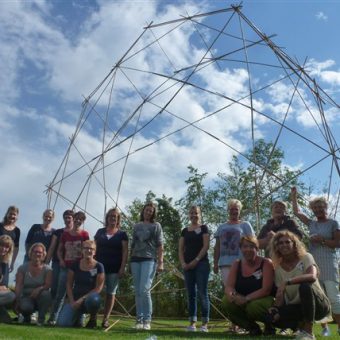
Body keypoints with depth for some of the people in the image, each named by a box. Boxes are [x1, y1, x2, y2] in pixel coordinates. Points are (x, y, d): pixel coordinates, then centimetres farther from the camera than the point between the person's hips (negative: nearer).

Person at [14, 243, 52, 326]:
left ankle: (41, 319, -12)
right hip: (26, 296, 0)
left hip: (40, 298, 1)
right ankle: (27, 317, 5)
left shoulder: (47, 269, 0)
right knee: (25, 307, -35)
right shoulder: (23, 268, 1)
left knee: (46, 294, -34)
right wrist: (17, 301, -19)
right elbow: (18, 286, -7)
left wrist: (39, 289, -33)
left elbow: (48, 285, -11)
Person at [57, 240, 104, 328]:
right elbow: (69, 284, 6)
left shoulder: (98, 267, -4)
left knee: (94, 299, -40)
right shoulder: (75, 265, 4)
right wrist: (72, 301, -8)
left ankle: (93, 318, -5)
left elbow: (98, 288, -8)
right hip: (75, 299, 3)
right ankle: (78, 315, 16)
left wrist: (82, 299, -16)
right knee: (62, 323, -21)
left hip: (90, 297, -2)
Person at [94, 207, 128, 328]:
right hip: (100, 266, 2)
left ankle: (105, 319, 9)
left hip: (114, 268, -1)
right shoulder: (100, 232, 13)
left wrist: (122, 268, -9)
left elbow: (125, 252, 1)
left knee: (110, 293, 2)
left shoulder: (122, 234, 6)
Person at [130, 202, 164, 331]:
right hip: (135, 259, 4)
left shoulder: (156, 226, 7)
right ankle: (139, 320, 9)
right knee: (137, 291, 3)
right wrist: (130, 262, 15)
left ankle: (147, 320, -7)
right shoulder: (136, 226, 16)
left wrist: (160, 262, -7)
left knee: (144, 290, -15)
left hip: (149, 259, -4)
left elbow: (160, 245, 2)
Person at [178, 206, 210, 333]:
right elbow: (180, 249, 12)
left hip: (201, 263, -4)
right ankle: (192, 322, 10)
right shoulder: (185, 231, 15)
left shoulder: (203, 228, 4)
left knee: (202, 293, -6)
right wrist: (183, 263, -3)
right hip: (188, 265, 4)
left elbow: (206, 246, -6)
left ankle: (205, 323, -2)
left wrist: (196, 260, -13)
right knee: (191, 294, 5)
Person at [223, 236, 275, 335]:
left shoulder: (266, 263, -12)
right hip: (243, 302, 4)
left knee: (253, 307, -37)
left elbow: (266, 290, -20)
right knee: (227, 301, -24)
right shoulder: (236, 264, 2)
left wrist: (246, 299, -30)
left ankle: (269, 325, 2)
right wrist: (233, 295, -29)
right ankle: (252, 327, 2)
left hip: (264, 300, -4)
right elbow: (228, 286, -4)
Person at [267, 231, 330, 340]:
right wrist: (276, 308, -22)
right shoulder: (278, 268, 3)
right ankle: (302, 324, 6)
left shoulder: (306, 257, -9)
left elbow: (312, 277, -31)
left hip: (319, 305, -3)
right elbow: (280, 294, -1)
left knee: (305, 286, -35)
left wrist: (287, 282, -41)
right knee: (273, 316, -25)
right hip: (297, 307, 4)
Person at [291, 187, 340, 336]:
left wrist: (322, 240, -12)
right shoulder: (312, 224, 15)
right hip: (313, 264, 4)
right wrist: (294, 196, 25)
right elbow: (297, 212, 23)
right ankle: (324, 328, 12)